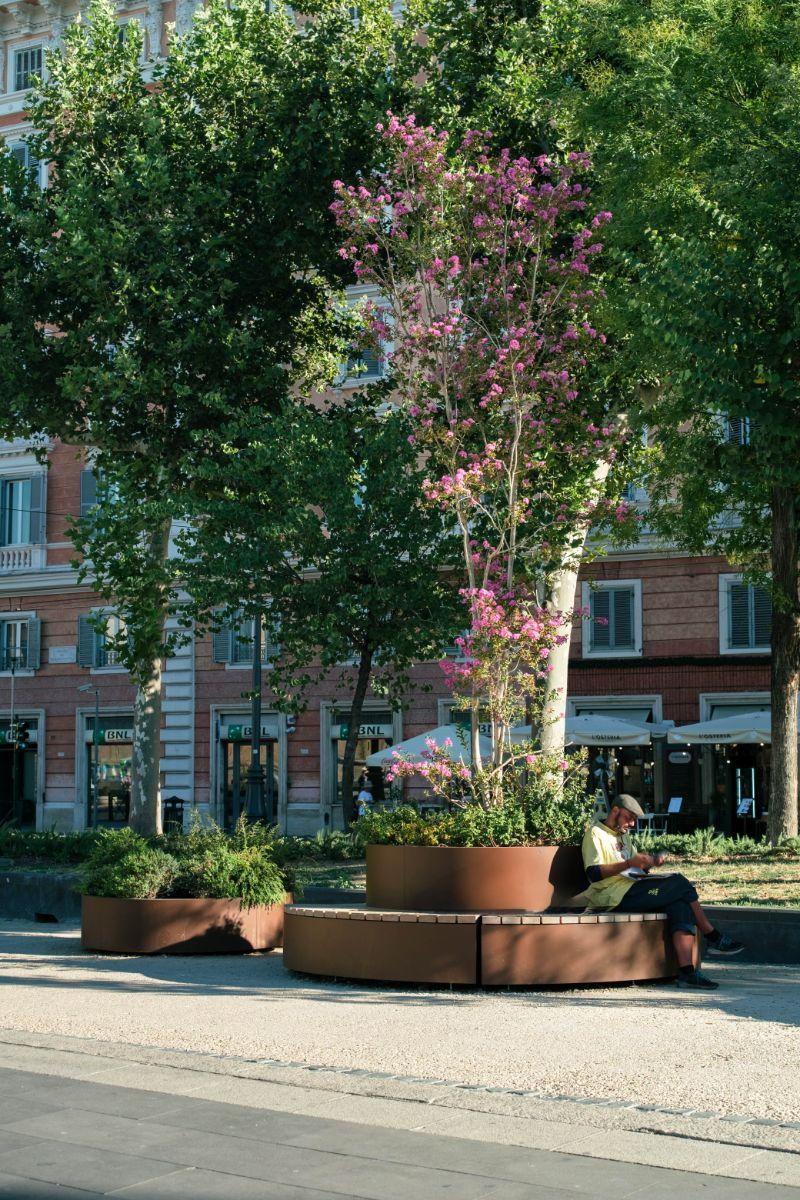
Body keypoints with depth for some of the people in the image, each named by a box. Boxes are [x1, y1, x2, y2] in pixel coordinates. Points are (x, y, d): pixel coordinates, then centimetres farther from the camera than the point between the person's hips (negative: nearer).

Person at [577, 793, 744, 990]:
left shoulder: (623, 834, 27)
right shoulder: (596, 833, -2)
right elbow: (593, 874, -15)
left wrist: (651, 862, 6)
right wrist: (629, 863, -22)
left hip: (633, 889, 9)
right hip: (615, 895, -9)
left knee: (680, 904, -20)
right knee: (681, 884, -18)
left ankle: (687, 972, -30)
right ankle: (714, 938, -2)